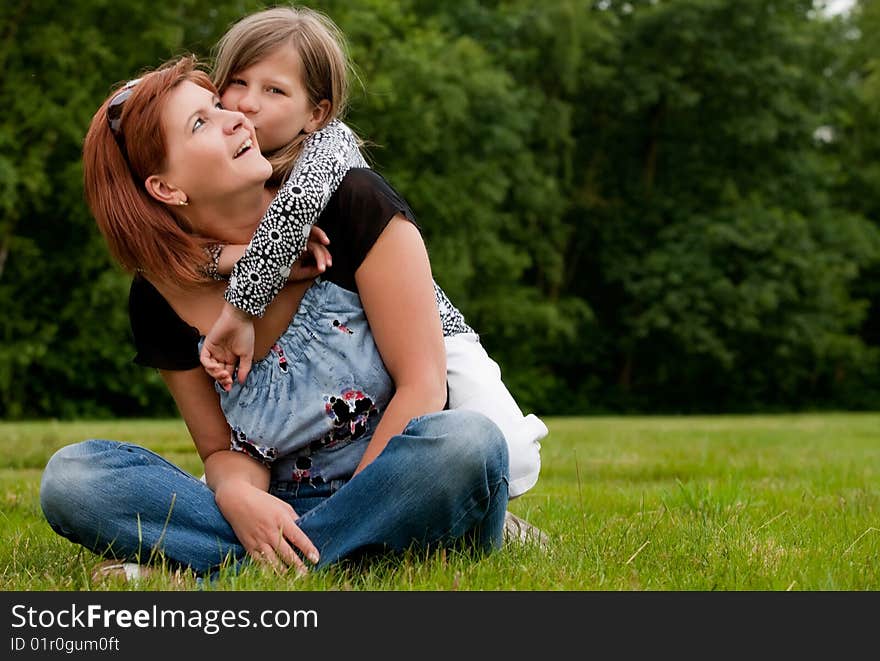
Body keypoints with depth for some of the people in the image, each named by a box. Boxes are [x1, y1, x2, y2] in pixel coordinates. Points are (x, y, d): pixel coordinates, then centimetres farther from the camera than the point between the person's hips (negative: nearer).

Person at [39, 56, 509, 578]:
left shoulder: (354, 204, -11)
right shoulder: (160, 302, -2)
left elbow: (422, 384, -11)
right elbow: (224, 449, 5)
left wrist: (352, 509, -17)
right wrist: (237, 495, -20)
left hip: (405, 492, -2)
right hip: (283, 511, 2)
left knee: (469, 440, -38)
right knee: (70, 476, -15)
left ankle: (212, 577, -28)